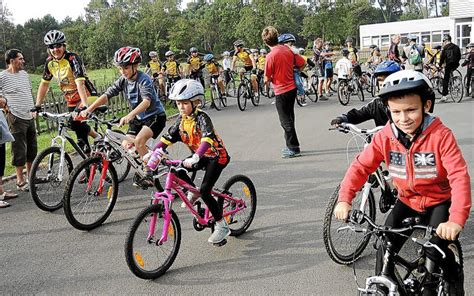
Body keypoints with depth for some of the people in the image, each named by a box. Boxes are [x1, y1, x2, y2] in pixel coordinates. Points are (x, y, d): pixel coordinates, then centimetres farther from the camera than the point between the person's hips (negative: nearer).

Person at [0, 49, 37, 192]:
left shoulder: (24, 74, 13)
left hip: (30, 117, 7)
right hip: (16, 118, -7)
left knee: (32, 149, 13)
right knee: (19, 151, -2)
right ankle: (20, 181, 8)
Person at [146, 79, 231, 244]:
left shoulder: (201, 117, -24)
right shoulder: (181, 119, -2)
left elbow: (207, 138, -40)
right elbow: (168, 137, -2)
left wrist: (195, 158, -54)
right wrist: (154, 153, -15)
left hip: (216, 156, -7)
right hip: (200, 156, 7)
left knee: (205, 191, -17)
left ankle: (222, 226, -2)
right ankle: (193, 192, 13)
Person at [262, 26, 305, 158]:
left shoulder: (271, 56, -18)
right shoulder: (288, 50, 1)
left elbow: (267, 79, -15)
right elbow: (302, 63, 9)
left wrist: (268, 80, 8)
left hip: (281, 92, -7)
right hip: (292, 88, 7)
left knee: (286, 121, 2)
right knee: (289, 119, 18)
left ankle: (294, 149, 7)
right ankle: (291, 146, 28)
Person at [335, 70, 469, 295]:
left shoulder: (441, 135, -25)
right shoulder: (385, 137, -15)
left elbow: (459, 176, -31)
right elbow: (361, 166, -12)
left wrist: (456, 219, -44)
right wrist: (344, 199, -26)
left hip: (438, 202, -3)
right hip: (407, 201, 3)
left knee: (435, 251, -17)